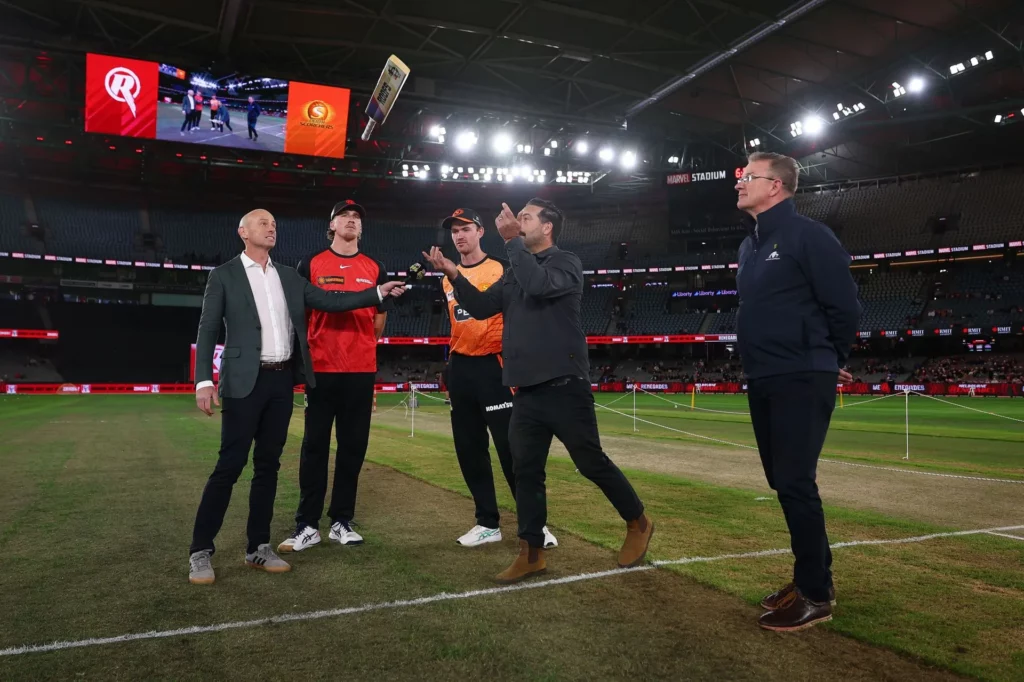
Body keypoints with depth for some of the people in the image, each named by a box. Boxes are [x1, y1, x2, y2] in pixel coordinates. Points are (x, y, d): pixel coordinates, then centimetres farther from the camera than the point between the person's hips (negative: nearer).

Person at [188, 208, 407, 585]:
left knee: (268, 464, 8)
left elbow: (330, 301, 10)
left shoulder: (289, 276, 14)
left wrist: (378, 292, 1)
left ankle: (258, 546, 17)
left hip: (282, 380, 5)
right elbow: (207, 330, -3)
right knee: (230, 465, -5)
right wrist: (204, 381, -13)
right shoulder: (224, 275, 1)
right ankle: (200, 551, 6)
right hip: (246, 381, -5)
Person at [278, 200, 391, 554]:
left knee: (353, 447, 6)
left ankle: (341, 522, 17)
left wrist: (358, 345, 12)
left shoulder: (375, 269, 10)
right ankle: (307, 525, 9)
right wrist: (304, 355, 0)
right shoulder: (311, 265, 4)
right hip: (321, 368, -2)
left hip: (361, 370, 2)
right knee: (315, 446, 1)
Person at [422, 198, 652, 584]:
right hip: (526, 390, 7)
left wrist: (512, 241, -19)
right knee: (526, 471, 7)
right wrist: (453, 275, 0)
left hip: (564, 386, -7)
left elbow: (539, 285, -25)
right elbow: (481, 307, 12)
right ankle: (532, 554, 16)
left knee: (592, 463, 2)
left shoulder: (566, 263, -4)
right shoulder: (515, 273, 17)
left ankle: (638, 523, 24)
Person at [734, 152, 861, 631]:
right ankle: (812, 580, 25)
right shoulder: (749, 246, 16)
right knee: (784, 483, 12)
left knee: (796, 484, -8)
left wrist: (826, 363, 1)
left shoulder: (809, 236, -10)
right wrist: (763, 363, 15)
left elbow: (844, 307, -11)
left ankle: (815, 596, 5)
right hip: (763, 383, 9)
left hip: (801, 383, -8)